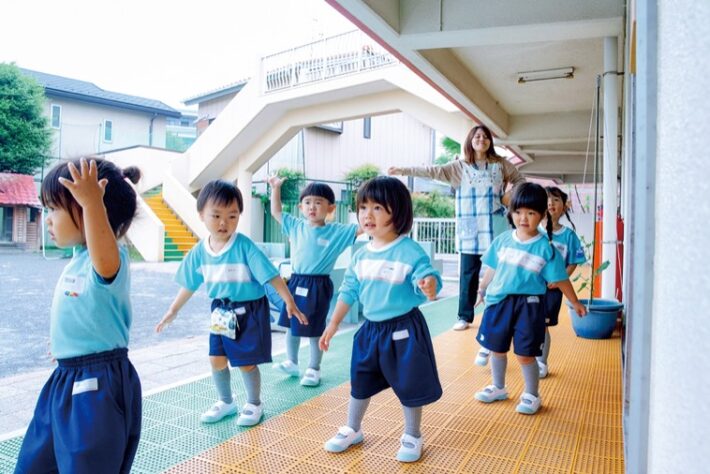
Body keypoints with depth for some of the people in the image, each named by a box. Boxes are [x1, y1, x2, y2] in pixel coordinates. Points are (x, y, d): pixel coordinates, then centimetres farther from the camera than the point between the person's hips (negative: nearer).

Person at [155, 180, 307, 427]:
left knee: (247, 362, 5)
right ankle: (226, 402, 36)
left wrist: (289, 301, -28)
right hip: (221, 312, 5)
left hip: (250, 311, -5)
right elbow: (189, 285, 9)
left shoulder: (245, 246, -22)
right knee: (216, 359, 12)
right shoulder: (199, 251, -5)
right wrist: (173, 310, 15)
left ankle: (254, 404, 29)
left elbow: (271, 276, -23)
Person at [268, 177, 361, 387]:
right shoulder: (296, 226, 4)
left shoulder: (337, 231, -7)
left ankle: (314, 369, 23)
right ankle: (292, 363, 33)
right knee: (291, 325, 15)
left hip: (318, 286, -4)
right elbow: (276, 212, 15)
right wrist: (276, 188, 9)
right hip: (296, 282, 5)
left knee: (315, 330, 6)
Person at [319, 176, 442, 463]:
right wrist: (333, 325, 12)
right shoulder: (361, 255, 1)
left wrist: (429, 285, -50)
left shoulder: (411, 252, -17)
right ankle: (352, 430, 39)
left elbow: (428, 277, -25)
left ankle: (412, 436, 33)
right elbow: (349, 291, 9)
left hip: (404, 329, -5)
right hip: (370, 328, 6)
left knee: (408, 386, 10)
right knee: (359, 383, 17)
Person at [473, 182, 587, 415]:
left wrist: (575, 303, 3)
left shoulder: (545, 248, -9)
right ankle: (498, 388, 37)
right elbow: (492, 269, 12)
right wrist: (482, 291, 21)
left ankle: (532, 395, 25)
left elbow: (561, 279, -2)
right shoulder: (502, 240, 0)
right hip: (499, 301, 4)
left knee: (525, 354, 2)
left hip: (528, 305, -4)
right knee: (497, 348, 16)